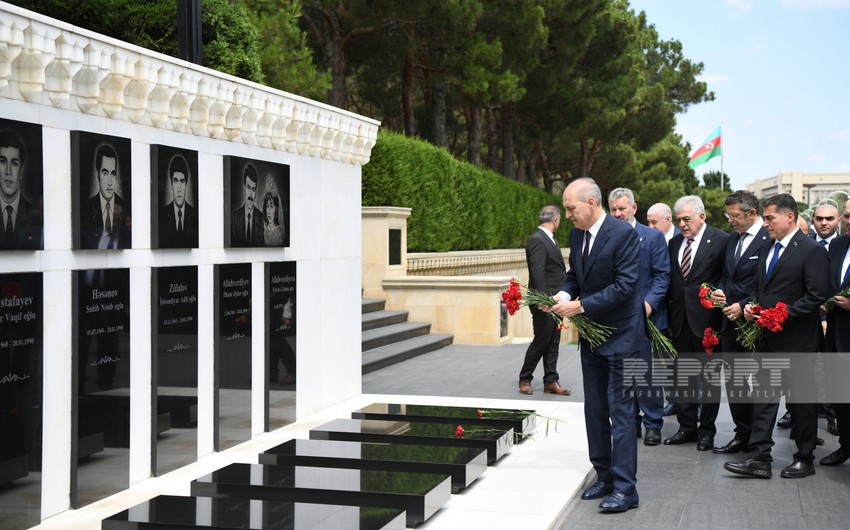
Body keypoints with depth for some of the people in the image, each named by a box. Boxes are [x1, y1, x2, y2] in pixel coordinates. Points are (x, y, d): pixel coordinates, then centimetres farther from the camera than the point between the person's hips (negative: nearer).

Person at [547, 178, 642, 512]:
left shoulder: (624, 234, -17)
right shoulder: (577, 235, 7)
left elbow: (625, 286, -22)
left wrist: (579, 305, -22)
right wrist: (563, 295, -5)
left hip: (621, 335, -8)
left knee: (621, 411, -6)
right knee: (595, 409, 13)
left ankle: (625, 488, -1)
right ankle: (605, 477, 24)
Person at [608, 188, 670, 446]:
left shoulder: (653, 237, -1)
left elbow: (662, 275, -4)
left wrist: (649, 302, -18)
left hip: (646, 315, -3)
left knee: (649, 372, 2)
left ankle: (653, 424, 12)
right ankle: (630, 422, 21)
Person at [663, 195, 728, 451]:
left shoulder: (721, 240, -6)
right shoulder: (674, 243, 11)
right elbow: (669, 280, 12)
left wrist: (718, 298, -12)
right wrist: (669, 313, 6)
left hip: (707, 318, -5)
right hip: (680, 319, 5)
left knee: (709, 375, 5)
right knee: (683, 375, 11)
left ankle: (706, 430, 15)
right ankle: (687, 427, 21)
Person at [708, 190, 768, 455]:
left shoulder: (769, 239, -12)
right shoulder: (733, 239, 15)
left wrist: (744, 306, -18)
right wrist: (719, 290, 3)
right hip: (731, 323, 8)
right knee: (733, 381, 11)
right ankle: (743, 435, 21)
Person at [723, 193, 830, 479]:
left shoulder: (812, 250, -12)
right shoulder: (766, 249, 13)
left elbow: (817, 295, -17)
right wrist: (751, 305, 2)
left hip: (797, 339, -7)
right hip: (767, 337, 7)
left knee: (802, 399, 6)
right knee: (763, 396, 5)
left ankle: (805, 459, 19)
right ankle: (759, 459, 8)